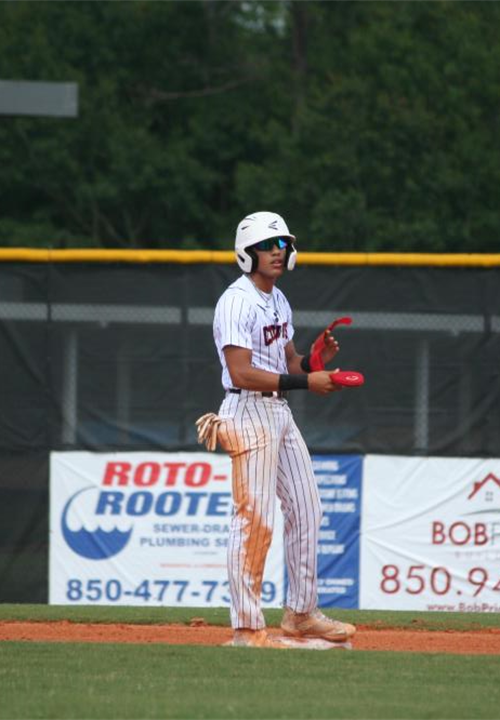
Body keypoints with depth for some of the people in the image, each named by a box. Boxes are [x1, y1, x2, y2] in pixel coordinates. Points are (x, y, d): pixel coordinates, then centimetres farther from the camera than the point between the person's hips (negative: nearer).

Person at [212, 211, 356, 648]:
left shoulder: (278, 301, 16)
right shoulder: (237, 302, -14)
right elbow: (241, 373, -22)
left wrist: (315, 361, -1)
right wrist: (304, 382, -23)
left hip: (281, 414, 10)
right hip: (250, 414, -10)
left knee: (305, 510, 13)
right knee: (255, 521, -11)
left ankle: (302, 613, 24)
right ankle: (247, 628, -9)